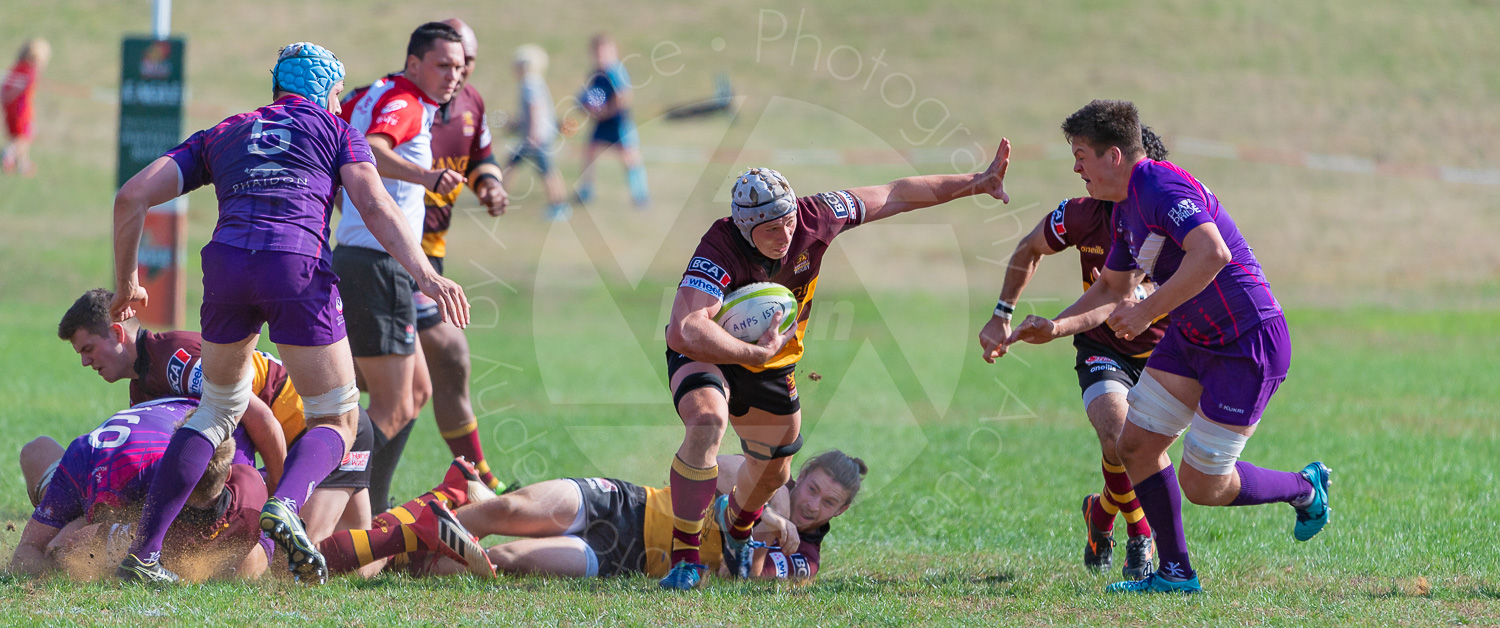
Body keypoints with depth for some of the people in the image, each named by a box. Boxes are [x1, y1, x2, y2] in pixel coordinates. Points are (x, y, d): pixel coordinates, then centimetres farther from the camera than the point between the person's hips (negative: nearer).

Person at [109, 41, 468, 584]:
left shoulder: (221, 136, 29)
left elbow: (132, 197, 20)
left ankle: (144, 553, 13)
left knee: (219, 410, 24)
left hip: (226, 258, 3)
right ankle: (285, 505, -23)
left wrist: (126, 284, 30)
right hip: (298, 266, -3)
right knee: (337, 422, 10)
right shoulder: (336, 131, 22)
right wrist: (425, 275, -7)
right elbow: (375, 207, 3)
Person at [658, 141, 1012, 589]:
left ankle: (735, 527, 54)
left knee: (773, 471, 17)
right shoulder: (720, 252, -38)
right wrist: (756, 353, -53)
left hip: (772, 362, 6)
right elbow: (684, 331, -50)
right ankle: (685, 559, -29)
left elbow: (895, 196, -10)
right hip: (707, 355, -6)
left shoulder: (814, 218, -24)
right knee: (706, 423, -35)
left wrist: (975, 183, -8)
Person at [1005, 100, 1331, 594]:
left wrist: (1147, 312, -32)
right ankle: (1175, 572, 14)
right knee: (1136, 445, 4)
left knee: (1201, 487, -3)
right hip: (1189, 339, 10)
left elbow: (1212, 254, -39)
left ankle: (1305, 489, 21)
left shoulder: (1161, 187, -23)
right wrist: (1055, 327, 11)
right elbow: (1113, 289, 24)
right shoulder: (1125, 208, 10)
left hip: (1248, 344, -10)